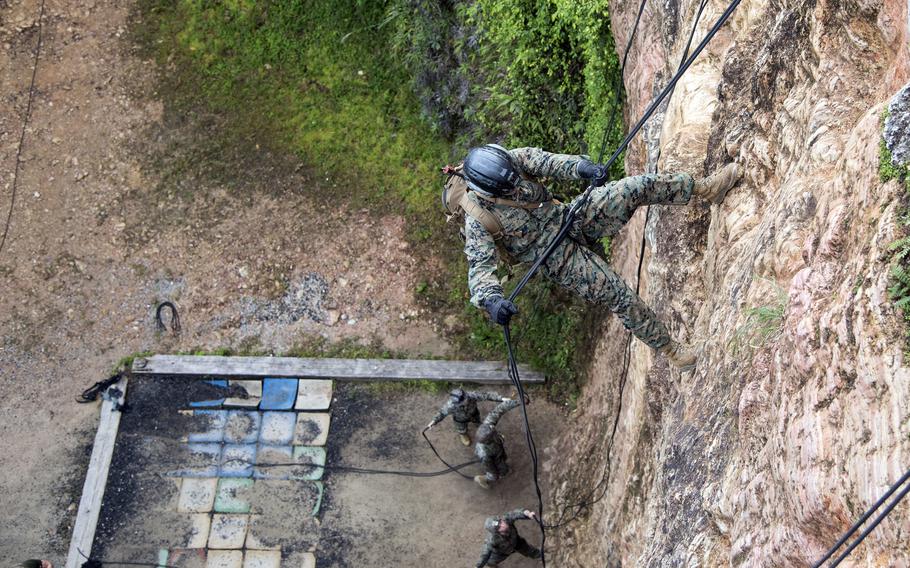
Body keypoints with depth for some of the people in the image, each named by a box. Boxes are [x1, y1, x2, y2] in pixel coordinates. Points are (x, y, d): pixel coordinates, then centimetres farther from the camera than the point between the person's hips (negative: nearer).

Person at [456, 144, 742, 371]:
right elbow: (480, 267, -30)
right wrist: (491, 299, -50)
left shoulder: (511, 159, -13)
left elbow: (548, 162, -19)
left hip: (571, 217, 5)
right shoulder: (478, 219, -25)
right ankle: (667, 347, 12)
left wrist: (582, 167, -40)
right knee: (621, 297, -8)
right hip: (560, 258, -4)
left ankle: (705, 188, 2)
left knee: (636, 187, -14)